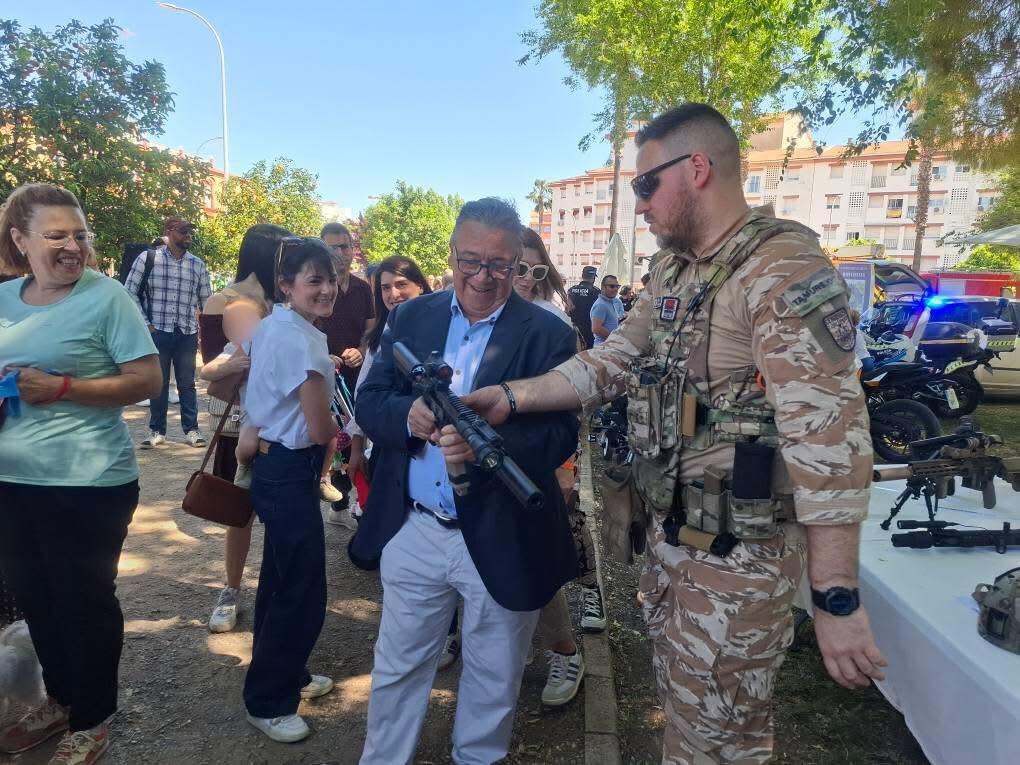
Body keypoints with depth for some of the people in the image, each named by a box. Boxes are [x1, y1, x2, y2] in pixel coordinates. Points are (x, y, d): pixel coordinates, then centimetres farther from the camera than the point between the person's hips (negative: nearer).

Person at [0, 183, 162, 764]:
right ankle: (60, 700, 42)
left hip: (87, 483, -6)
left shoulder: (107, 296, -11)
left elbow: (149, 380, -14)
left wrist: (61, 388, -21)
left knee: (86, 601, 9)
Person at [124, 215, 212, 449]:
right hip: (157, 331, -1)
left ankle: (191, 429, 15)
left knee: (187, 383, 6)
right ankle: (157, 431, 17)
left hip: (187, 333, 2)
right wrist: (145, 323, -4)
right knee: (158, 383, 7)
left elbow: (206, 300, 13)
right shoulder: (147, 258, 0)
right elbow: (130, 291, 1)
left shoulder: (197, 264, 7)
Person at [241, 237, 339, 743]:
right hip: (291, 474, -10)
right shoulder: (302, 339, -22)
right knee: (303, 593, 3)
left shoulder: (274, 325, 8)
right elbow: (321, 430, -21)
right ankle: (267, 702, 21)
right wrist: (346, 429, 0)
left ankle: (285, 675, 42)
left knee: (282, 580, 23)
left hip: (274, 465, 10)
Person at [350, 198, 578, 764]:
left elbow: (562, 436, -16)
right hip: (413, 532, 3)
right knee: (396, 671, 20)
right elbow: (369, 401, 0)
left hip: (503, 541, -2)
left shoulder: (549, 335, -9)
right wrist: (407, 415, -22)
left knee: (492, 682, 19)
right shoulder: (410, 318, 3)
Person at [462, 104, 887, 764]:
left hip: (740, 551, -8)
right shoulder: (674, 272, 8)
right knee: (684, 707, 26)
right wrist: (512, 396, 0)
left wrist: (836, 600, -25)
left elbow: (829, 435, -25)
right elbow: (614, 360, 11)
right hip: (671, 533, 8)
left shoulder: (784, 268, -21)